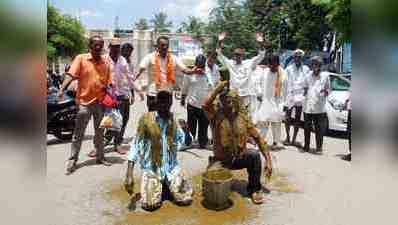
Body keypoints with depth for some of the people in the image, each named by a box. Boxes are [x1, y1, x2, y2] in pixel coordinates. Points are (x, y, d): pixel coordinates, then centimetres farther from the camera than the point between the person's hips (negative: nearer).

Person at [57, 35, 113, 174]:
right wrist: (62, 89, -27)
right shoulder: (81, 58, -4)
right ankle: (72, 161, 13)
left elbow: (109, 83, 5)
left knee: (100, 133, 14)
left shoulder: (106, 62, 4)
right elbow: (70, 75, -14)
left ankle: (100, 157, 28)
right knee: (78, 134, 4)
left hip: (101, 102, 3)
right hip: (84, 101, -3)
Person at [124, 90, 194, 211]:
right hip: (151, 168, -2)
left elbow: (186, 141, 3)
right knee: (150, 204, -20)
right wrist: (129, 174, -19)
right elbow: (136, 145, -11)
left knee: (186, 199, -13)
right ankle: (157, 186, 14)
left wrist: (186, 130, -21)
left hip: (172, 167, 2)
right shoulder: (146, 118, -9)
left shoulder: (175, 119, 1)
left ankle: (167, 184, 18)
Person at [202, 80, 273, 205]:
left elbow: (258, 138, -2)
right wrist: (219, 88, -27)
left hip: (239, 158, 2)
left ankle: (254, 188, -6)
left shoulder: (243, 117, -4)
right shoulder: (217, 115, -11)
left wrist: (268, 160, -10)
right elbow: (205, 105, -35)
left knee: (255, 155, -27)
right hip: (221, 160, -2)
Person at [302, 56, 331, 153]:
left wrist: (326, 92, -12)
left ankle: (319, 147, 10)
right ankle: (306, 146, 16)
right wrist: (304, 91, 0)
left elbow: (328, 89, 9)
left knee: (319, 129, -1)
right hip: (307, 106, 2)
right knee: (307, 128, 7)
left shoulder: (325, 75, 5)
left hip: (320, 107, -2)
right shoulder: (308, 75, 11)